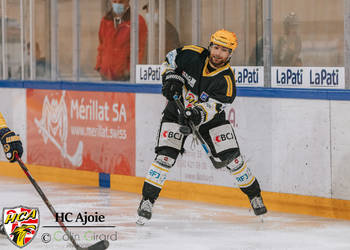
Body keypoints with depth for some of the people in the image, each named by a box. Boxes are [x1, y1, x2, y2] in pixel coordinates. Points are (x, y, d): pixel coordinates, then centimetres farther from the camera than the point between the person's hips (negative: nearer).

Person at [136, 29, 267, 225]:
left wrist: (197, 114, -48)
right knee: (166, 157, -15)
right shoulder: (191, 55, -18)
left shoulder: (226, 79, -22)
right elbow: (170, 60, 2)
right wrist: (171, 78, -15)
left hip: (210, 116, 0)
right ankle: (147, 200, -7)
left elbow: (212, 107, -29)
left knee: (232, 157, -6)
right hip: (177, 111, 0)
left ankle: (254, 195, 14)